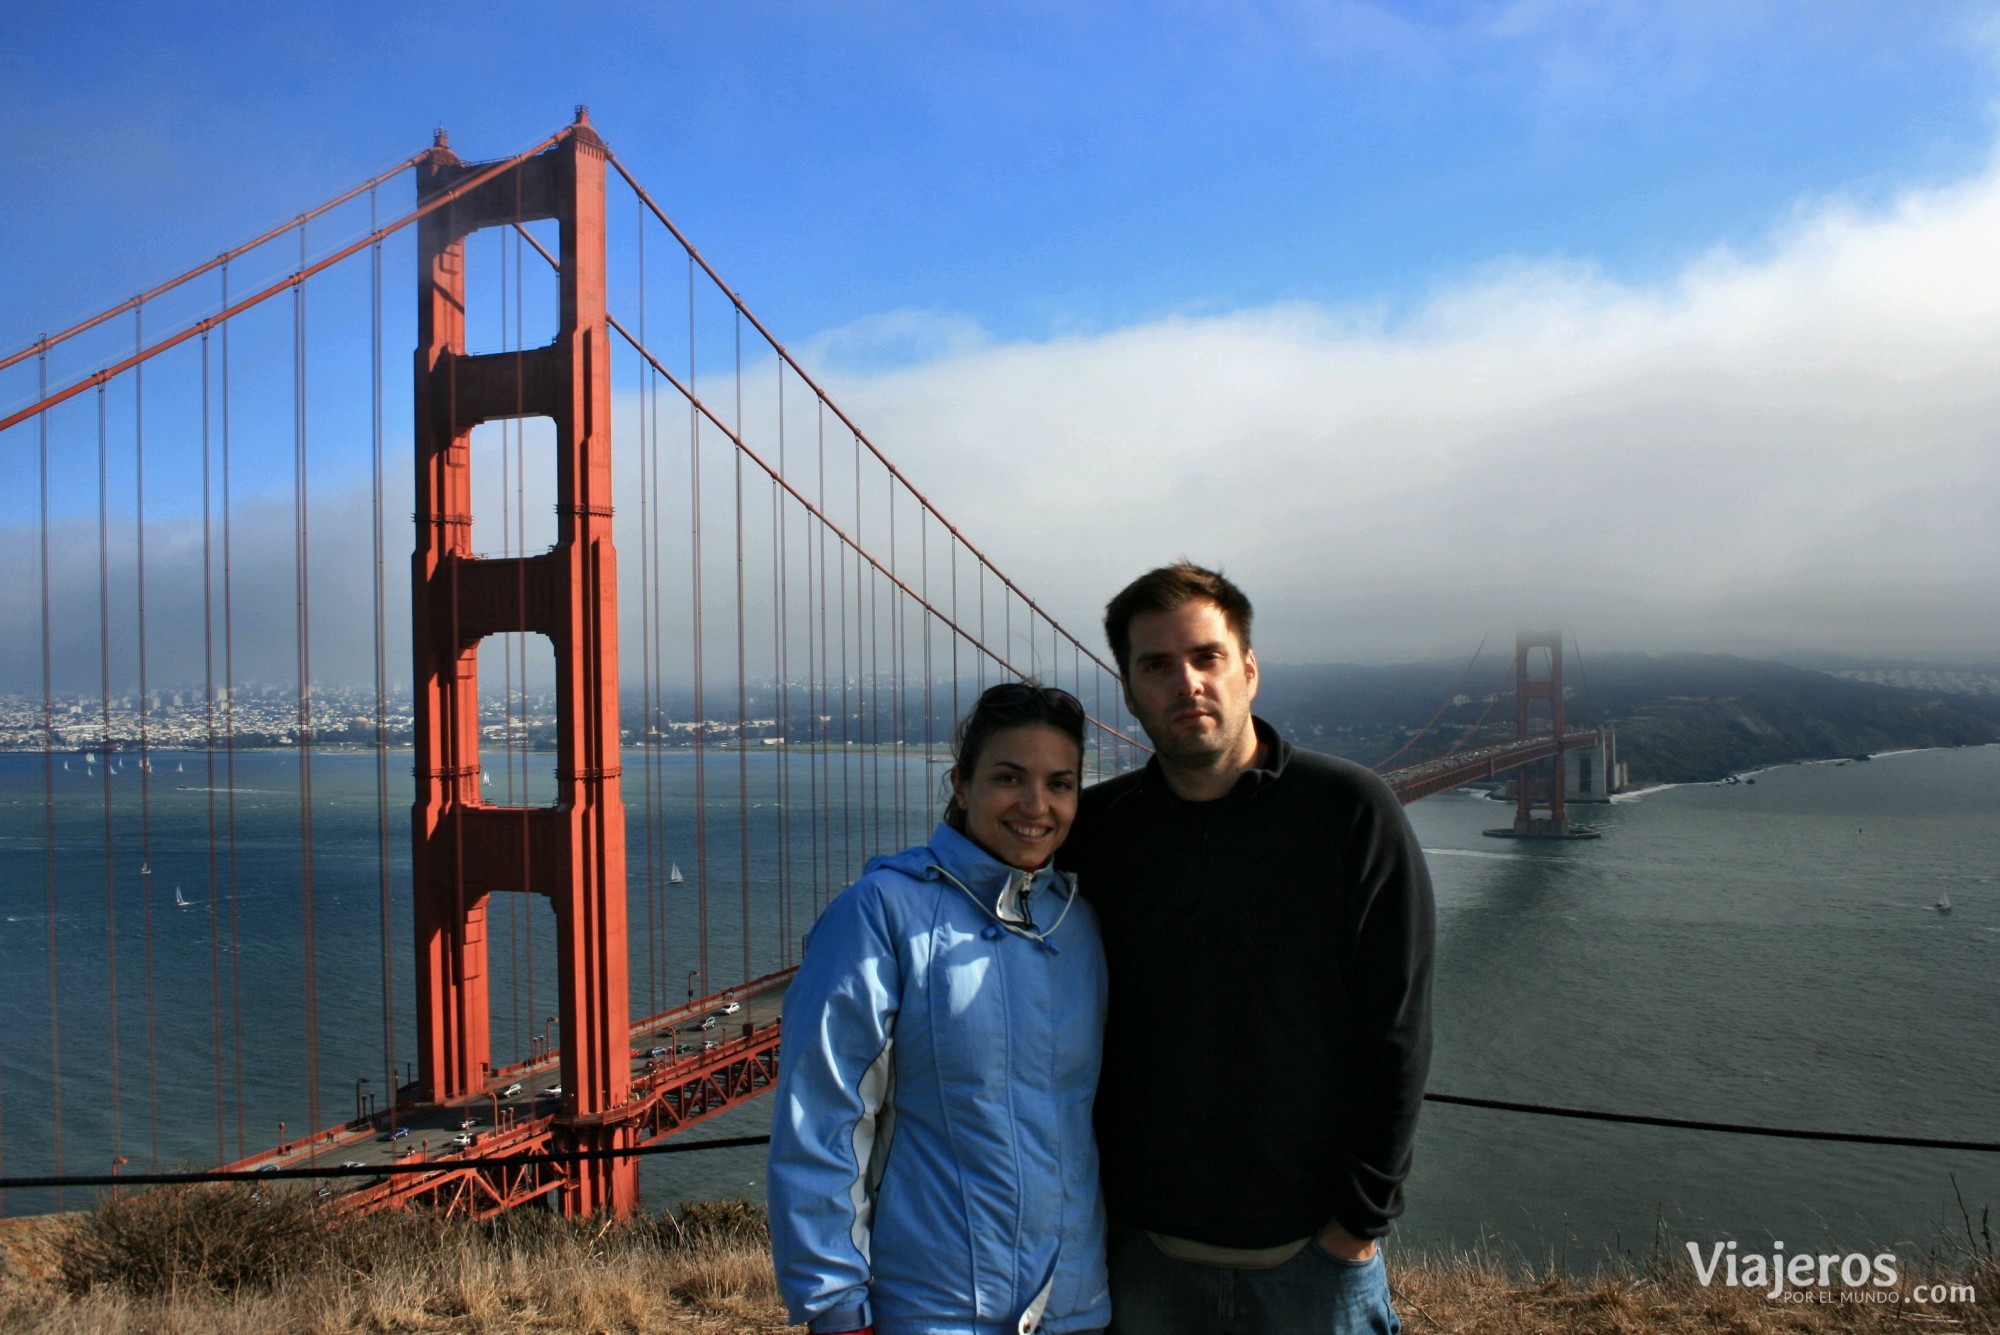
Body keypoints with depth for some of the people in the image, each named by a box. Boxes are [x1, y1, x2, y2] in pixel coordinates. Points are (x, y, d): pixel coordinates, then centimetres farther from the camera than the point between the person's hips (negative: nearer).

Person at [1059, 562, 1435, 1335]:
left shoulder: (1351, 810, -9)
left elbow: (1396, 1031, -8)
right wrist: (1096, 1198, 1)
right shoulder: (1097, 829, -2)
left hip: (1313, 1250, -2)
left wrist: (1362, 1213, -9)